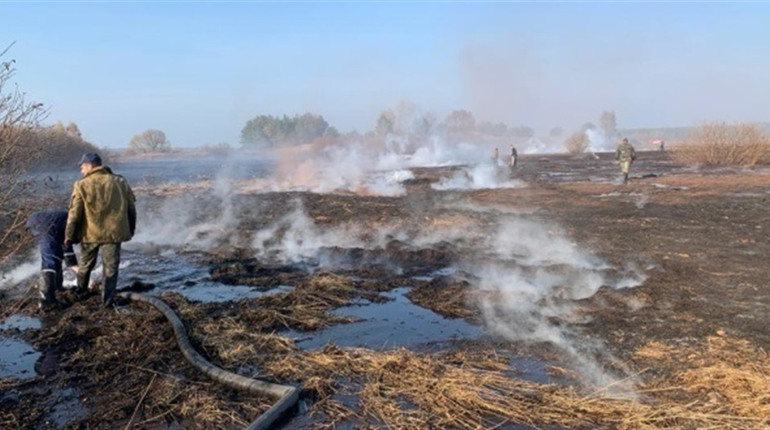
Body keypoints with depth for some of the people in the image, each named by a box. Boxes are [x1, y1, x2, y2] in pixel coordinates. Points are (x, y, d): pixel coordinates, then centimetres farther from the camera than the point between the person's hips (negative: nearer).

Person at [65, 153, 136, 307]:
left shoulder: (82, 185, -8)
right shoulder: (120, 182, 1)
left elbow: (75, 213, -8)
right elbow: (131, 209, 6)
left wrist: (69, 235, 1)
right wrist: (131, 229, 17)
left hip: (90, 233, 0)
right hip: (113, 232, 1)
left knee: (86, 264, 21)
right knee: (110, 267, 8)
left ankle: (81, 291, 39)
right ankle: (107, 300, 8)